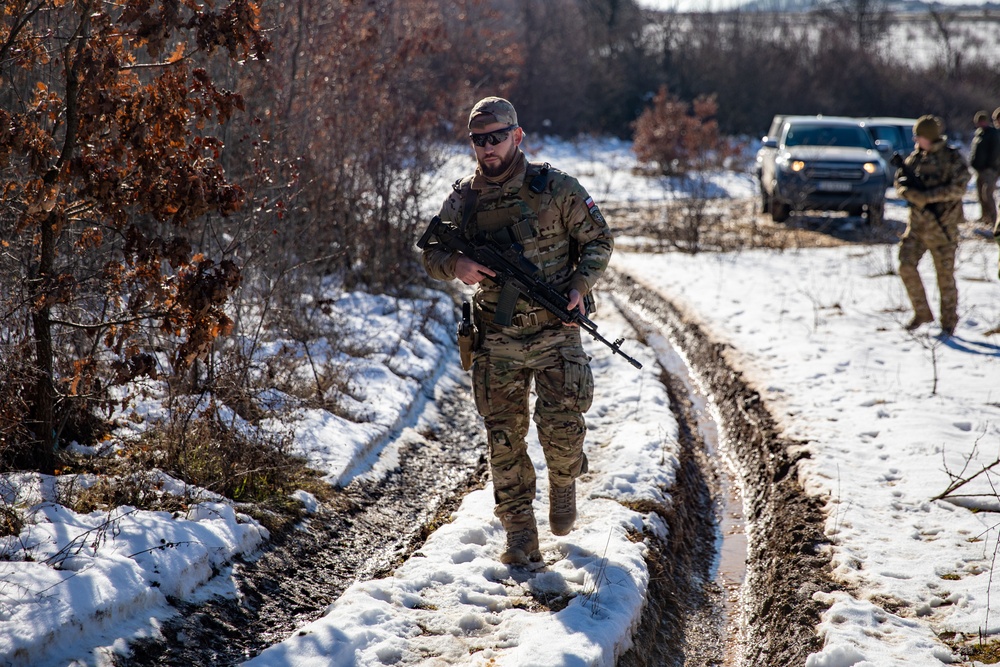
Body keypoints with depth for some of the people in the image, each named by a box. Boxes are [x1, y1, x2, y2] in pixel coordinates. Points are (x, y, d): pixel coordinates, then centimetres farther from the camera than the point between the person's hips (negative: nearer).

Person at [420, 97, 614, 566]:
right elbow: (431, 253, 10)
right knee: (504, 438, 1)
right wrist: (456, 265, -13)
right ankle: (520, 535, 11)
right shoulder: (462, 199, 3)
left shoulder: (555, 189, -3)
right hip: (496, 339, 2)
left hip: (555, 331, -2)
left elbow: (598, 240, 4)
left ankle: (564, 484, 27)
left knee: (562, 426, -7)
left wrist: (580, 286, -10)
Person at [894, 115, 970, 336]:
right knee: (906, 265, -5)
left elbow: (958, 187, -15)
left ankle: (949, 320, 13)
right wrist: (915, 195, -15)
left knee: (945, 272, -1)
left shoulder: (952, 157, -4)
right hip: (917, 221, 5)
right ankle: (921, 312, 10)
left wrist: (928, 196, -19)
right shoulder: (915, 157, 11)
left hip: (942, 223, -5)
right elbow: (901, 182, 6)